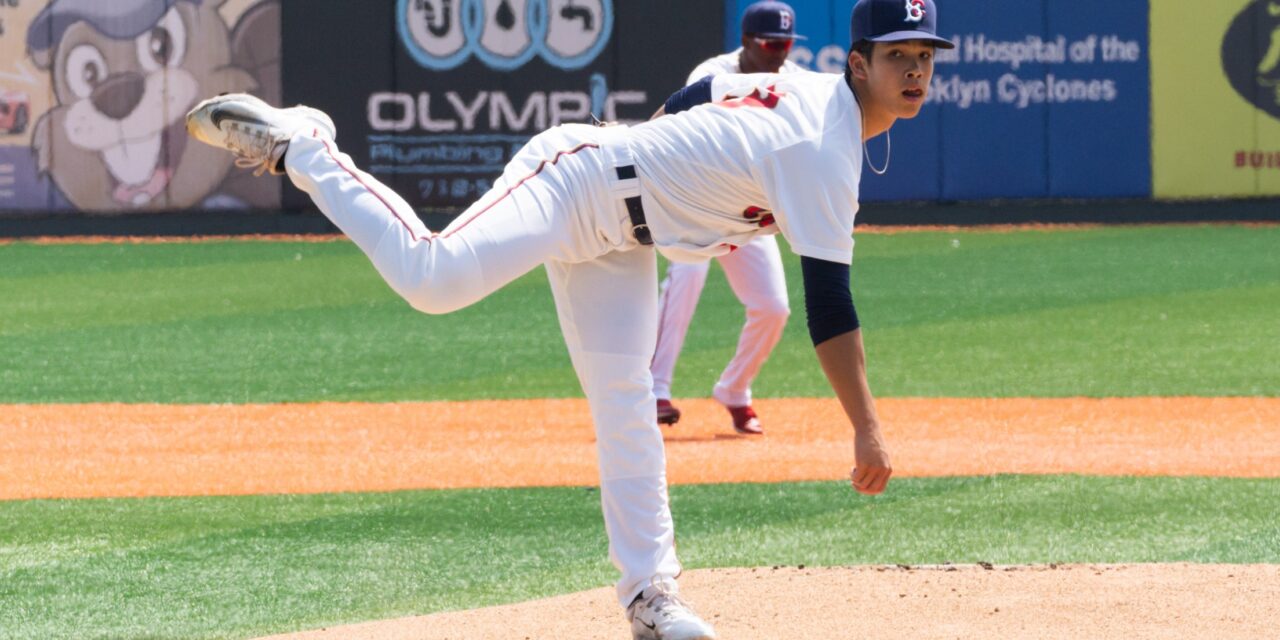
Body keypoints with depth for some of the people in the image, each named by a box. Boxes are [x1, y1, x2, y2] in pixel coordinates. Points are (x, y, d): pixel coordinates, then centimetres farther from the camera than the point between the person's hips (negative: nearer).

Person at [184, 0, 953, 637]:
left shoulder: (798, 89, 6)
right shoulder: (825, 155, -23)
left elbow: (681, 105, 21)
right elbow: (830, 302, -29)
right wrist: (867, 430, -29)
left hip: (617, 235, 10)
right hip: (577, 180, -10)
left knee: (627, 405, 7)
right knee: (432, 277, -27)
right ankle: (298, 145, -12)